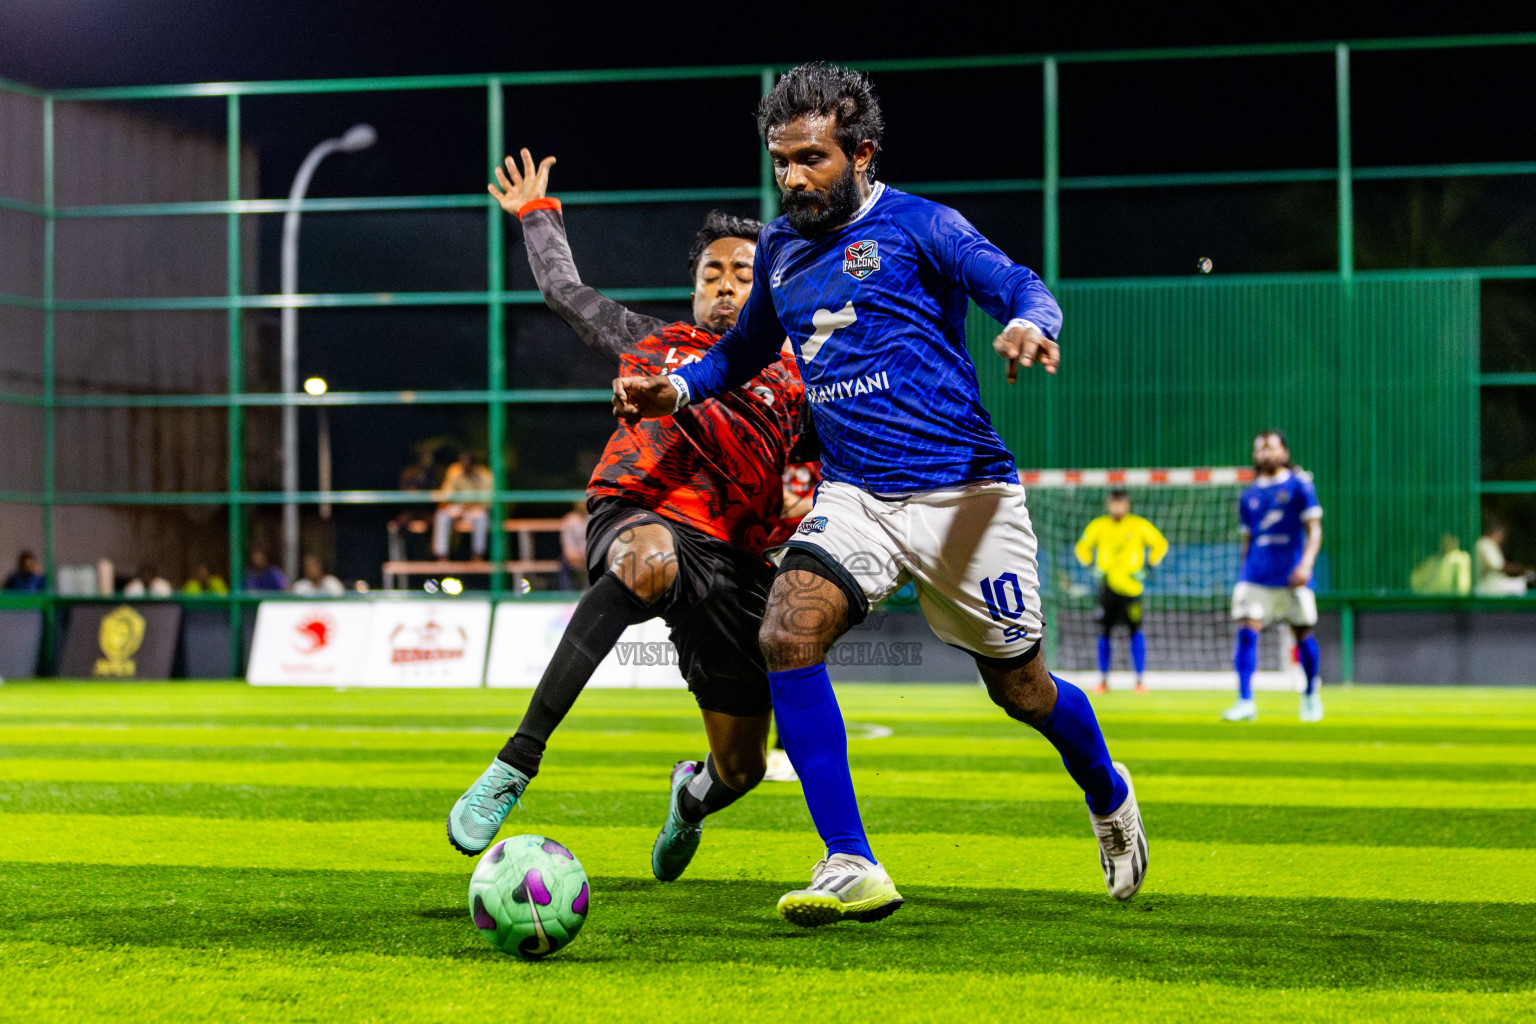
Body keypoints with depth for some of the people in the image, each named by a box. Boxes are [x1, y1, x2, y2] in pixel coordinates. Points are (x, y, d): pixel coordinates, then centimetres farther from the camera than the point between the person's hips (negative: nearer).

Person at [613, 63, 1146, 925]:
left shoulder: (918, 226, -6)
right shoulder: (780, 248, 10)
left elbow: (1020, 286, -16)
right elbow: (747, 351, 26)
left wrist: (1029, 323, -40)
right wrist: (675, 390, 8)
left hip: (962, 492, -4)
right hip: (855, 495, 4)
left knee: (1021, 690, 7)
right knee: (788, 634, -23)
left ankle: (1107, 795, 43)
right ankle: (852, 870, -19)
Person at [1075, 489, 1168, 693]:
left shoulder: (1139, 526, 2)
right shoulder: (1098, 526, 7)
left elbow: (1160, 544, 10)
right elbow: (1082, 547, 19)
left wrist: (1149, 565, 1)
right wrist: (1092, 565, 6)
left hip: (1131, 585, -2)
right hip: (1107, 586, 2)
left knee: (1136, 632, -8)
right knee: (1104, 632, 1)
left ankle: (1140, 681, -3)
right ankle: (1103, 681, 9)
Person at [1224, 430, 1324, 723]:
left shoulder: (1299, 485, 1)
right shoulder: (1249, 495, 13)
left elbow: (1314, 529, -2)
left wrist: (1306, 563, -16)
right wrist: (1245, 575, 16)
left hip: (1291, 576, -3)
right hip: (1256, 575, 3)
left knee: (1303, 634, 6)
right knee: (1246, 632, -12)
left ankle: (1311, 695, 27)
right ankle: (1245, 702, -15)